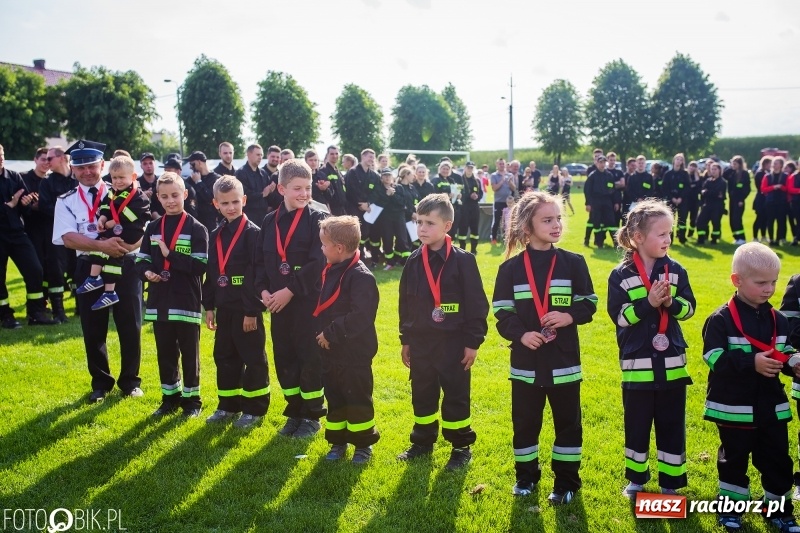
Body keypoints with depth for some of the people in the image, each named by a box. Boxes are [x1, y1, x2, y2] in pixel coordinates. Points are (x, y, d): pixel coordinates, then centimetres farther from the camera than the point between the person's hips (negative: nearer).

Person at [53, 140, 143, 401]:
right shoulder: (67, 201, 2)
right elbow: (68, 238, -12)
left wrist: (123, 246, -23)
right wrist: (102, 246, -25)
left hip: (125, 266, -1)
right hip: (90, 269, 1)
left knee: (130, 326, 5)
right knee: (93, 330, 9)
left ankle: (130, 381, 22)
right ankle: (101, 383, 26)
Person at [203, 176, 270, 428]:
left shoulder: (252, 233, -11)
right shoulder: (216, 235, 11)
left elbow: (257, 274, -15)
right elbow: (211, 273, 15)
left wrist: (252, 310, -17)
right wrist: (209, 306, 11)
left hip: (246, 308, -7)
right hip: (224, 307, 7)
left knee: (253, 358, 3)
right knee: (224, 356, 14)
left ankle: (255, 408, 14)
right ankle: (228, 405, 27)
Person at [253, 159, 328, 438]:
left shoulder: (317, 219, -7)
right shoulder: (270, 221, 9)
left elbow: (319, 263, -15)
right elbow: (259, 260, 11)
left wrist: (290, 290, -17)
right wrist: (263, 290, -5)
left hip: (309, 301, -5)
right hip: (278, 303, 5)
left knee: (310, 359, 2)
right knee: (284, 359, 11)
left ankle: (312, 416, 17)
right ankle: (295, 412, 27)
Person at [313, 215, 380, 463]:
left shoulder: (361, 277, -20)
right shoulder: (329, 270, 7)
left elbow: (360, 317, -27)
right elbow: (320, 306, 16)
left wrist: (330, 334, -22)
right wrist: (320, 332, 2)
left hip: (355, 353, -8)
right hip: (330, 351, 8)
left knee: (357, 400, 5)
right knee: (334, 398, 16)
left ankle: (364, 444, 21)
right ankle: (338, 441, 30)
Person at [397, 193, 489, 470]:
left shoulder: (462, 261, -11)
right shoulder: (414, 261, 4)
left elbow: (477, 304, -9)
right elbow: (405, 303, 11)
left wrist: (473, 342, -10)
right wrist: (405, 340, 12)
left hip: (453, 342, -5)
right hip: (421, 341, 5)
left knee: (456, 396, 6)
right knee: (422, 395, 15)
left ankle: (461, 447, 20)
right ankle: (423, 441, 32)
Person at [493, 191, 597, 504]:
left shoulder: (573, 263, -1)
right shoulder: (511, 268, -2)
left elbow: (589, 303, 3)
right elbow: (502, 312, -2)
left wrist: (569, 316, -16)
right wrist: (520, 334, -19)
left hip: (564, 360, 0)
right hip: (526, 360, 0)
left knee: (568, 422, 9)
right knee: (524, 422, 11)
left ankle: (567, 481, 24)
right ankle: (526, 476, 30)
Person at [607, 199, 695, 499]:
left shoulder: (676, 271, 1)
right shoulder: (621, 275, -7)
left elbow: (689, 308, 3)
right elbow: (619, 316, -11)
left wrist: (671, 302, -17)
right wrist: (648, 303, -23)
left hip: (672, 363, 2)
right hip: (637, 364, -2)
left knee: (672, 425, 9)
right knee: (637, 424, 10)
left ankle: (670, 482, 23)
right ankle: (636, 478, 28)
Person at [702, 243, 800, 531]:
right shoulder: (721, 319, -13)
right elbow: (714, 358, -19)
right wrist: (751, 362, -28)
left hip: (772, 406, 5)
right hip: (734, 407, -5)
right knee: (734, 458, 10)